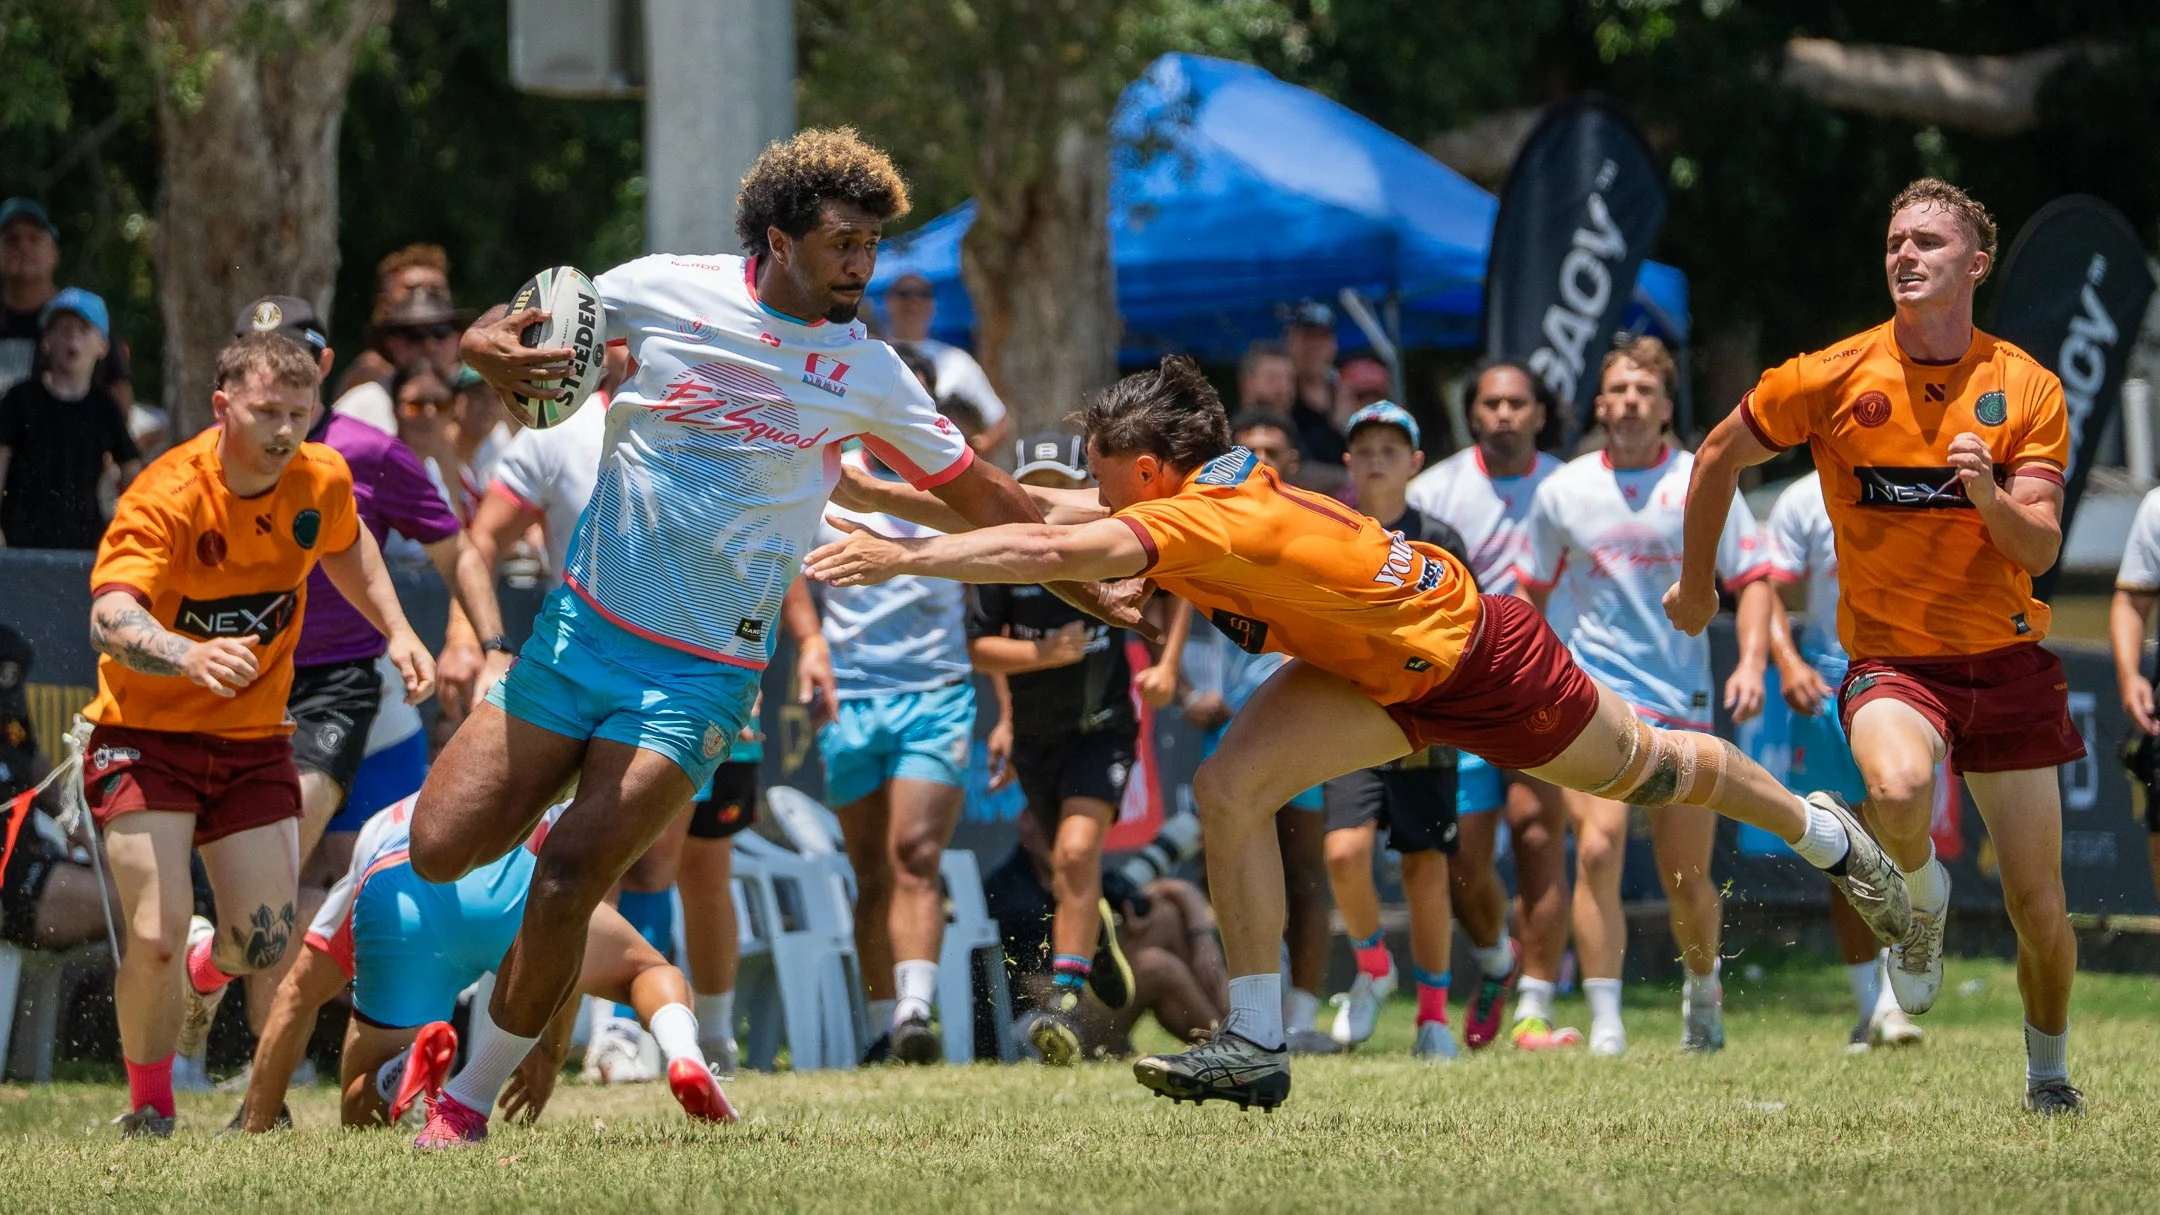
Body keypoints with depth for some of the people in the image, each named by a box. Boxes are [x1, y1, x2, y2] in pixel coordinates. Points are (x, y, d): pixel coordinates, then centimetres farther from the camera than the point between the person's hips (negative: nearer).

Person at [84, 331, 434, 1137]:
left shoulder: (322, 481, -6)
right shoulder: (166, 498, -24)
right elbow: (110, 617, -40)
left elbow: (346, 548, 20)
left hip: (253, 739, 5)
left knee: (266, 946, 2)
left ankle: (202, 970, 42)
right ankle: (149, 1114, 7)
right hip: (147, 735, -5)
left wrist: (397, 631, 8)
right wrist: (191, 656, -59)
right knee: (157, 934, -18)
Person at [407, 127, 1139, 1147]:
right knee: (440, 850, -5)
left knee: (567, 882, -17)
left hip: (701, 677, -1)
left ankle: (473, 1098, -1)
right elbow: (516, 361, 10)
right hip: (580, 626, 1)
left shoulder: (864, 373, 1)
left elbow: (980, 498, 13)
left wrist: (1093, 588, 11)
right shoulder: (662, 292, -2)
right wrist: (487, 348, -14)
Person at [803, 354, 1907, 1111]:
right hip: (1376, 675, 8)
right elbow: (1057, 536, 2)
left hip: (1475, 655, -8)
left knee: (1642, 768, 17)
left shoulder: (1212, 519, -36)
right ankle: (1257, 1043, -6)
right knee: (1227, 791, -12)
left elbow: (1056, 551, -49)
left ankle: (1819, 829, 46)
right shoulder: (1218, 489, -11)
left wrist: (906, 557, -51)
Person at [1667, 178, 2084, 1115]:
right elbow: (1718, 458, 9)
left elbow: (2039, 551, -7)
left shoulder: (2027, 388, -2)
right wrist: (1696, 584, 18)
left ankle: (2048, 1074, 27)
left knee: (2039, 909, 1)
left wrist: (1989, 494, -27)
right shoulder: (1833, 379, -6)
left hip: (2007, 660, 2)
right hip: (1890, 654, -2)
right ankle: (1921, 895, 0)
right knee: (1898, 793, -35)